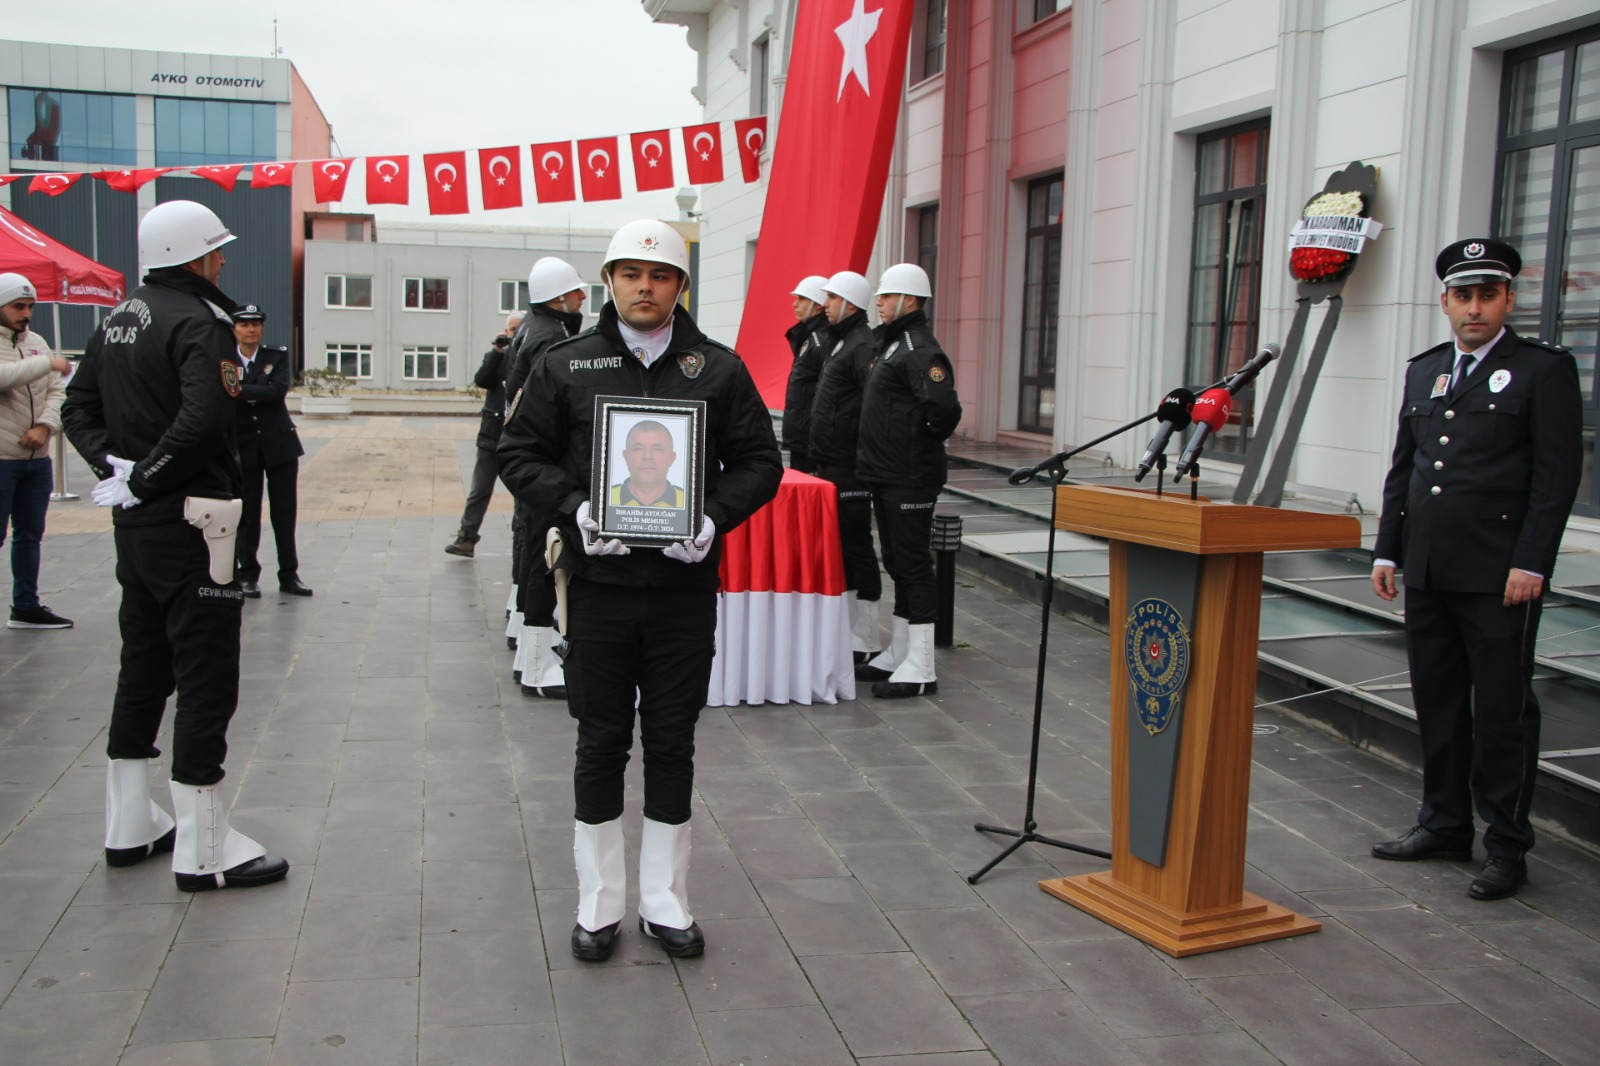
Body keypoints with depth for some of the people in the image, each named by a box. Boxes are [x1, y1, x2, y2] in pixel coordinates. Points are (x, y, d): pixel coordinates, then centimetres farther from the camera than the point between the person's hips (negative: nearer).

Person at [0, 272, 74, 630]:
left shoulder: (37, 342, 12)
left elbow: (56, 391, 8)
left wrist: (44, 426, -8)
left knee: (30, 534, 15)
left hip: (37, 459, 7)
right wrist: (47, 363, -21)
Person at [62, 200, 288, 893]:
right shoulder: (198, 322, -16)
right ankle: (202, 848, 4)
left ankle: (129, 826, 29)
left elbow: (79, 405, 16)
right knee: (206, 679, -2)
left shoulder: (120, 317, 12)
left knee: (142, 668, 18)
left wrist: (111, 463, 4)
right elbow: (206, 417, -30)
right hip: (190, 523, -9)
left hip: (134, 523, 9)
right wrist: (144, 474, -17)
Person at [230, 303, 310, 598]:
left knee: (285, 513, 5)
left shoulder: (278, 356, 2)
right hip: (243, 448, 0)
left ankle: (289, 575, 15)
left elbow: (279, 390, -17)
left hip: (279, 443, 1)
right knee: (247, 514, 5)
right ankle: (248, 574, 17)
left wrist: (241, 391, -28)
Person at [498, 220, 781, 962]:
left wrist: (716, 517, -12)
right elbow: (519, 454, 5)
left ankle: (665, 901, 23)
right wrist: (574, 508, -12)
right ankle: (599, 903, 22)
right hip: (600, 583, 0)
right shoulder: (566, 365, 4)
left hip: (685, 586, 1)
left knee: (672, 745, 9)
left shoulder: (719, 369, 5)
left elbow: (760, 461, 6)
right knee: (601, 743, 7)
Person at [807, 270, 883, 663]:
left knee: (855, 546, -5)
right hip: (831, 465, 11)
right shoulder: (839, 341, 18)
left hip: (849, 468, -10)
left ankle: (865, 641, 3)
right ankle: (844, 627, 26)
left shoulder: (864, 345, -14)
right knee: (837, 545, 15)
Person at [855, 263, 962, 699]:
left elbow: (946, 407, -29)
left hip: (910, 479, -10)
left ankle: (921, 670, 0)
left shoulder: (921, 351, -16)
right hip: (886, 476, 10)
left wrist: (926, 443, -14)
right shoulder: (891, 344, 16)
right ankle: (899, 654, 27)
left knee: (913, 564, -6)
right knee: (898, 563, 16)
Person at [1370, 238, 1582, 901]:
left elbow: (1558, 475, -8)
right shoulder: (1424, 371, 15)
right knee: (1437, 704, 13)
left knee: (1502, 712, 0)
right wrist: (1387, 550, 12)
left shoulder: (1544, 369, -2)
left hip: (1500, 574, -6)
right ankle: (1444, 826, 26)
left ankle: (1507, 848, 10)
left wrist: (1531, 564, -14)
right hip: (1428, 573, 6)